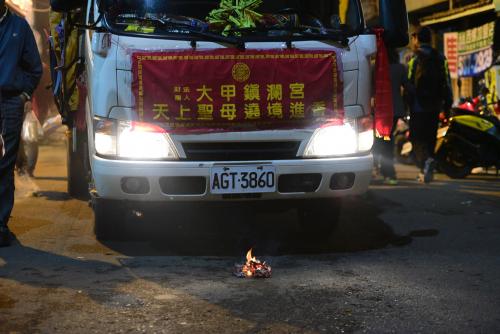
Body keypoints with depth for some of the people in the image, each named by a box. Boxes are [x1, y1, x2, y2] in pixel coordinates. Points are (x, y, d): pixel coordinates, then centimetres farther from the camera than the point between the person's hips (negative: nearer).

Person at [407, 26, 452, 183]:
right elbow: (447, 83, 9)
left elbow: (409, 84, -11)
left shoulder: (414, 59, -7)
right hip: (435, 106, 5)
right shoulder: (440, 58, 10)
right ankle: (426, 171, 12)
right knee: (430, 137, 13)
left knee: (417, 137, -3)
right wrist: (447, 104, 11)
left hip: (418, 106, -5)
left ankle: (426, 160, -26)